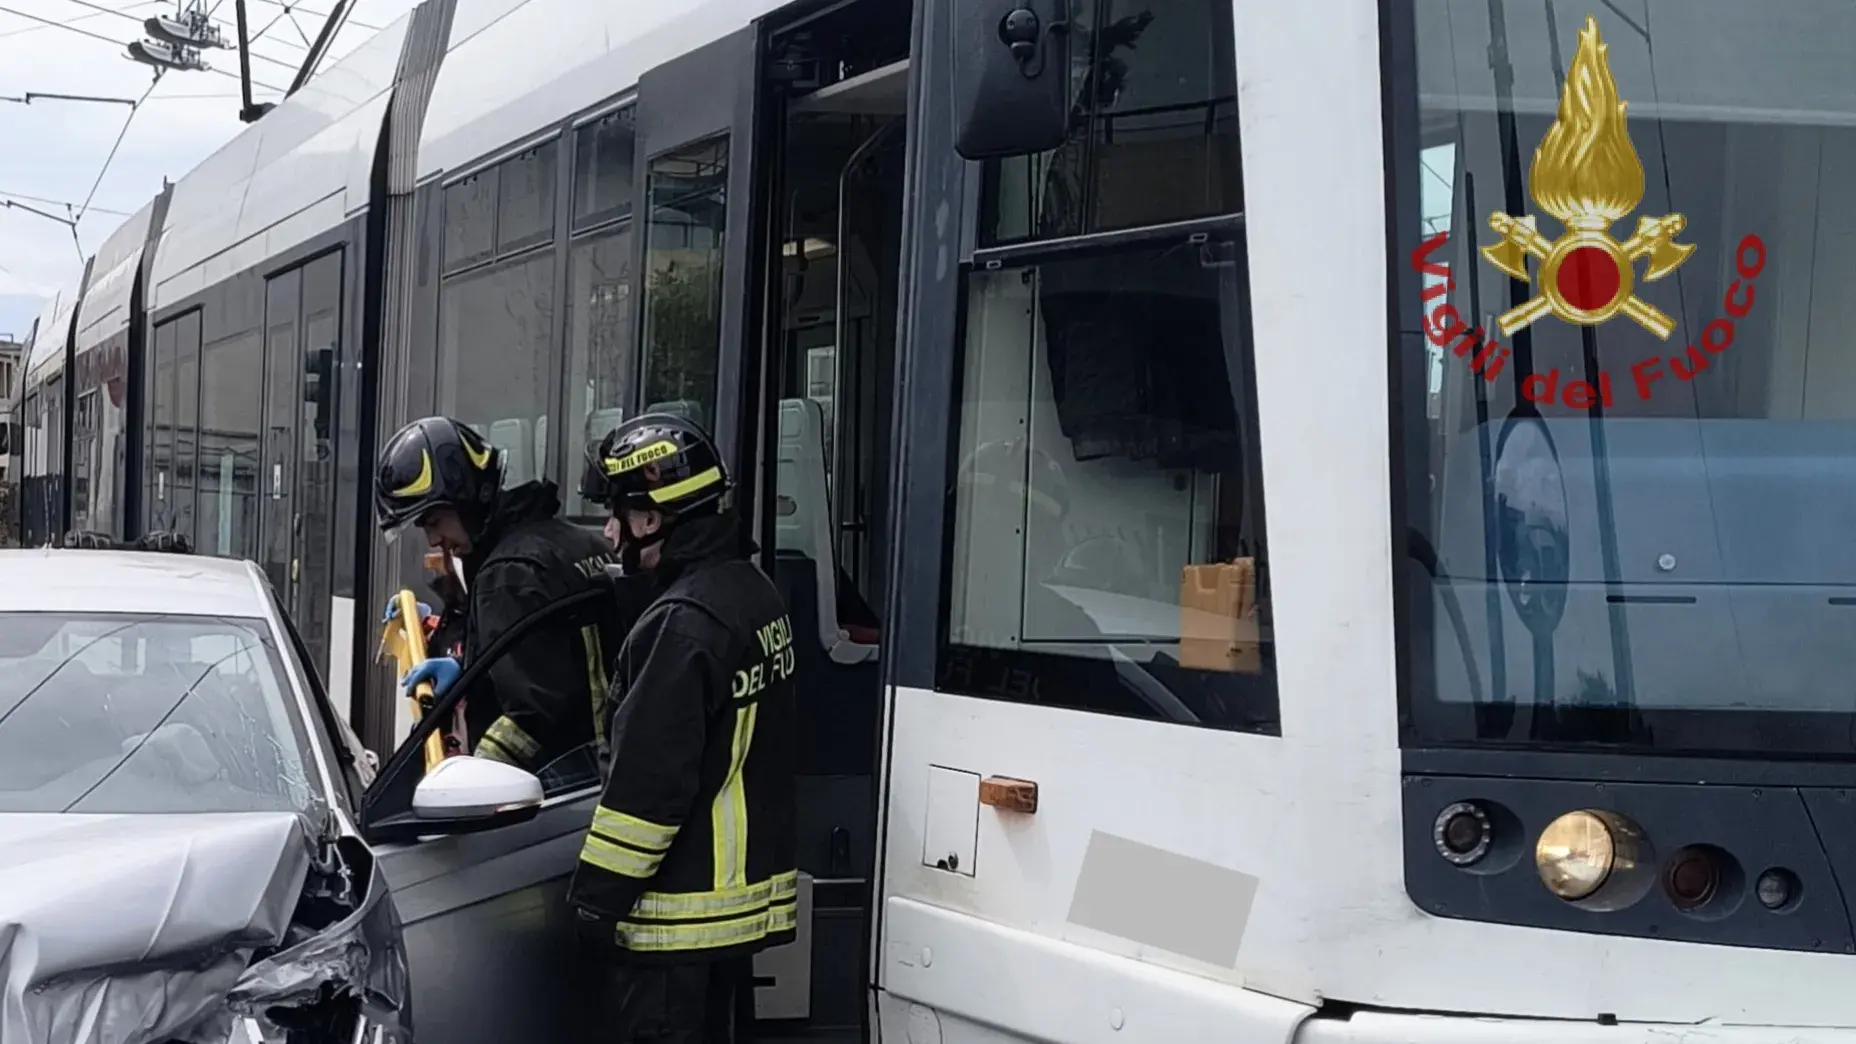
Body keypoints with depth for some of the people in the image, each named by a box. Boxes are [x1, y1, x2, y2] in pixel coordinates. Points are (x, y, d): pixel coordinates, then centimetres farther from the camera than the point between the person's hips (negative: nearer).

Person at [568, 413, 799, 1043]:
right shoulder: (754, 595, 10)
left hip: (678, 917, -10)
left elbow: (649, 781, -22)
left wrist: (597, 893, -14)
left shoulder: (685, 623, -21)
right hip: (747, 895, 10)